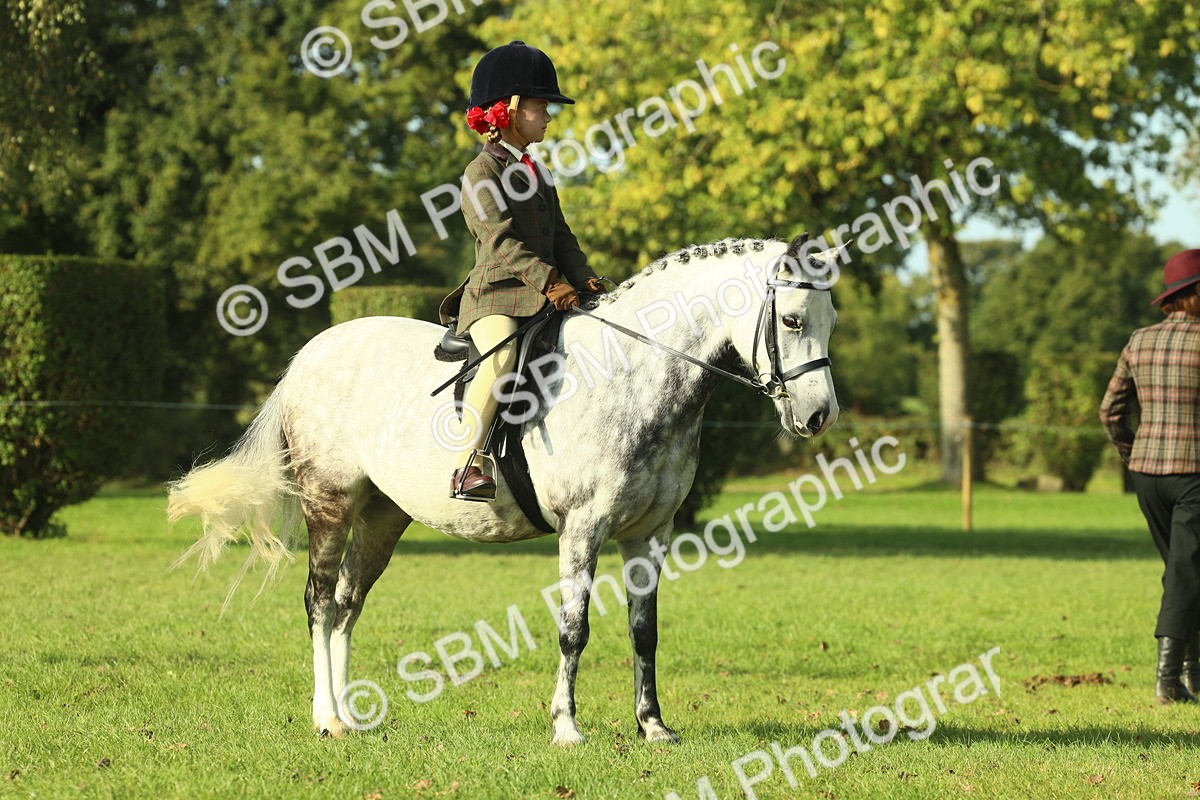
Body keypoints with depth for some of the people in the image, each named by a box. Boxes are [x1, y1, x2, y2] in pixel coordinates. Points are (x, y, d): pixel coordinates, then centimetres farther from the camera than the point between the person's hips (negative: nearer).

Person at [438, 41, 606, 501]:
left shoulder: (537, 175, 22)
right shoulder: (482, 174, -5)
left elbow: (560, 238, 20)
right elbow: (502, 240, -16)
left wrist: (582, 277, 1)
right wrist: (548, 281, -27)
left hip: (543, 299, 9)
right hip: (494, 295, -9)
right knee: (503, 354, -35)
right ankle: (468, 469, -35)